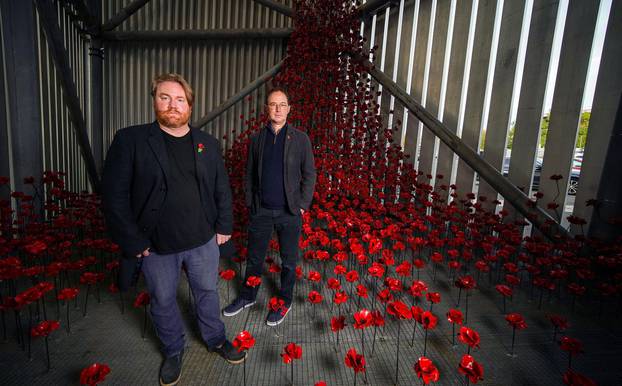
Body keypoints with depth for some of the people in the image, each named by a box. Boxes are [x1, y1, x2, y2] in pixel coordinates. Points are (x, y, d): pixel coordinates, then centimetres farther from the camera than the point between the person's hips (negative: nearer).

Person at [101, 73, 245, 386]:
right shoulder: (129, 140, -8)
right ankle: (173, 351, 44)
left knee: (207, 292, 19)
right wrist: (134, 243, -11)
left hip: (204, 241, 2)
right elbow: (114, 195, -9)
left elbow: (222, 189, 5)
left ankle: (216, 340, 44)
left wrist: (224, 226, 1)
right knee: (163, 302, 18)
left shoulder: (208, 143, 2)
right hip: (156, 246, -1)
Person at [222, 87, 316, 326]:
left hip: (289, 212, -2)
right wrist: (250, 203, 3)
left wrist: (302, 205, -6)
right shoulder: (256, 139, 5)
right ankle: (247, 297, 38)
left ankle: (285, 302, 33)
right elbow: (249, 174, 8)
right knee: (254, 257, 16)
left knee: (288, 260, 13)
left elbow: (309, 174, -1)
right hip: (261, 210, 2)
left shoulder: (300, 139, -2)